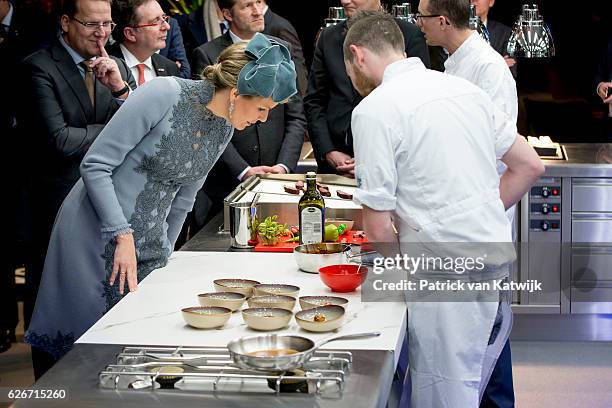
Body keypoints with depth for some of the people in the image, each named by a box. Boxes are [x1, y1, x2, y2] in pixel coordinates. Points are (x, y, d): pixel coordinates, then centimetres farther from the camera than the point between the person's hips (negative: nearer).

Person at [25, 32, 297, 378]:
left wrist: (164, 252, 17)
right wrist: (123, 236, -21)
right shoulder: (164, 94, -19)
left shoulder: (224, 129, 3)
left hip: (150, 247, 6)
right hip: (97, 236, -6)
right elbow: (96, 165, -17)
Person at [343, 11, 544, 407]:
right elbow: (530, 166, 15)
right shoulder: (463, 87, 10)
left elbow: (378, 228, -12)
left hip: (449, 278, -7)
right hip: (498, 265, 7)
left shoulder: (374, 110, -11)